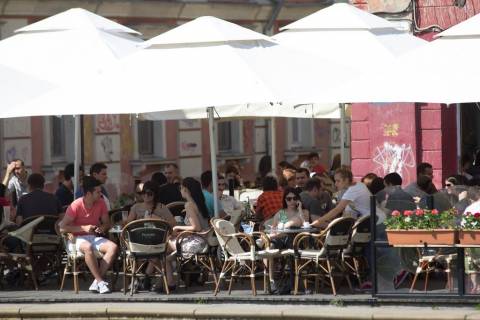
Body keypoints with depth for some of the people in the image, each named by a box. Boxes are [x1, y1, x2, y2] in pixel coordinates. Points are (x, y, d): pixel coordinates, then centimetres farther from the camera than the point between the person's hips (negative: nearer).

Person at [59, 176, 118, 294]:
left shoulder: (101, 203, 1)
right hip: (77, 239, -6)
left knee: (113, 247, -23)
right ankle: (101, 282, -34)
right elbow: (62, 227, -17)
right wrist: (83, 228, -22)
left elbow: (107, 223, 14)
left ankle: (96, 282, -28)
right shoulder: (76, 205, -15)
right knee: (88, 247, -40)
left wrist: (103, 227, -11)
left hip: (94, 237, 6)